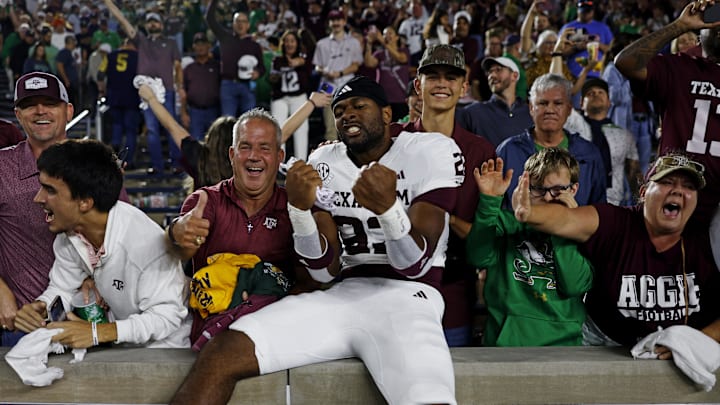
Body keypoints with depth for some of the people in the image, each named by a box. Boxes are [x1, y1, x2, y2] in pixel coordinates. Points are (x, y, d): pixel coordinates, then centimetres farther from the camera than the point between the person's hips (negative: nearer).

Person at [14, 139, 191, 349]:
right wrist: (40, 308, -16)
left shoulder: (145, 243, -31)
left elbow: (166, 316, -27)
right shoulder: (67, 236, -5)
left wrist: (98, 332, -36)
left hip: (163, 349, -8)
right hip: (118, 345, 8)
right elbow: (62, 290, 7)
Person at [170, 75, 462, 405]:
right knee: (221, 354, -15)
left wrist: (387, 206, -27)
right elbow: (326, 270, 6)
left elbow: (415, 265, -7)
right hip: (343, 295, 4)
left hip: (406, 298, -4)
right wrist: (299, 206, -12)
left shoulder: (430, 151, 0)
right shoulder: (324, 163, 13)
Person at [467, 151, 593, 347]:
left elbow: (574, 286, -3)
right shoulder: (509, 221, 13)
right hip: (505, 339, -1)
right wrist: (490, 200, -8)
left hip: (560, 341, 1)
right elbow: (479, 258, -4)